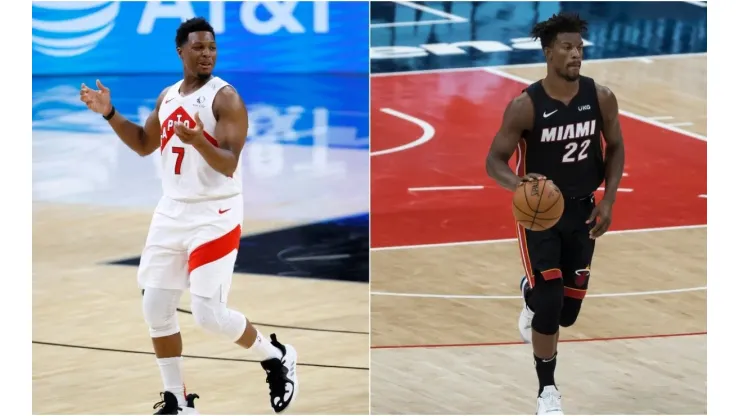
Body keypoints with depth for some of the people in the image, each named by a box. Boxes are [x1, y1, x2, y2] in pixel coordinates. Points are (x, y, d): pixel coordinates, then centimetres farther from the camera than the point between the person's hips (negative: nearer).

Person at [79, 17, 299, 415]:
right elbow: (145, 145, 22)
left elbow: (229, 164, -21)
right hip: (171, 212, 7)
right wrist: (109, 113, 10)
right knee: (156, 309, 4)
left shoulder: (225, 98, -14)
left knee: (209, 314, -11)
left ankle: (277, 358, 14)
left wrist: (198, 141, -40)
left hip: (214, 216, -7)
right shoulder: (167, 96, 8)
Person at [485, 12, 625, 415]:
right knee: (550, 301, -13)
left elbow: (615, 148, 5)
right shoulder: (525, 105, -19)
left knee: (568, 309, 9)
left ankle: (533, 294, 48)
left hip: (582, 210, 4)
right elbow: (494, 160, -13)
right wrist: (519, 184, -35)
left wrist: (607, 201, -4)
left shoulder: (601, 97, -10)